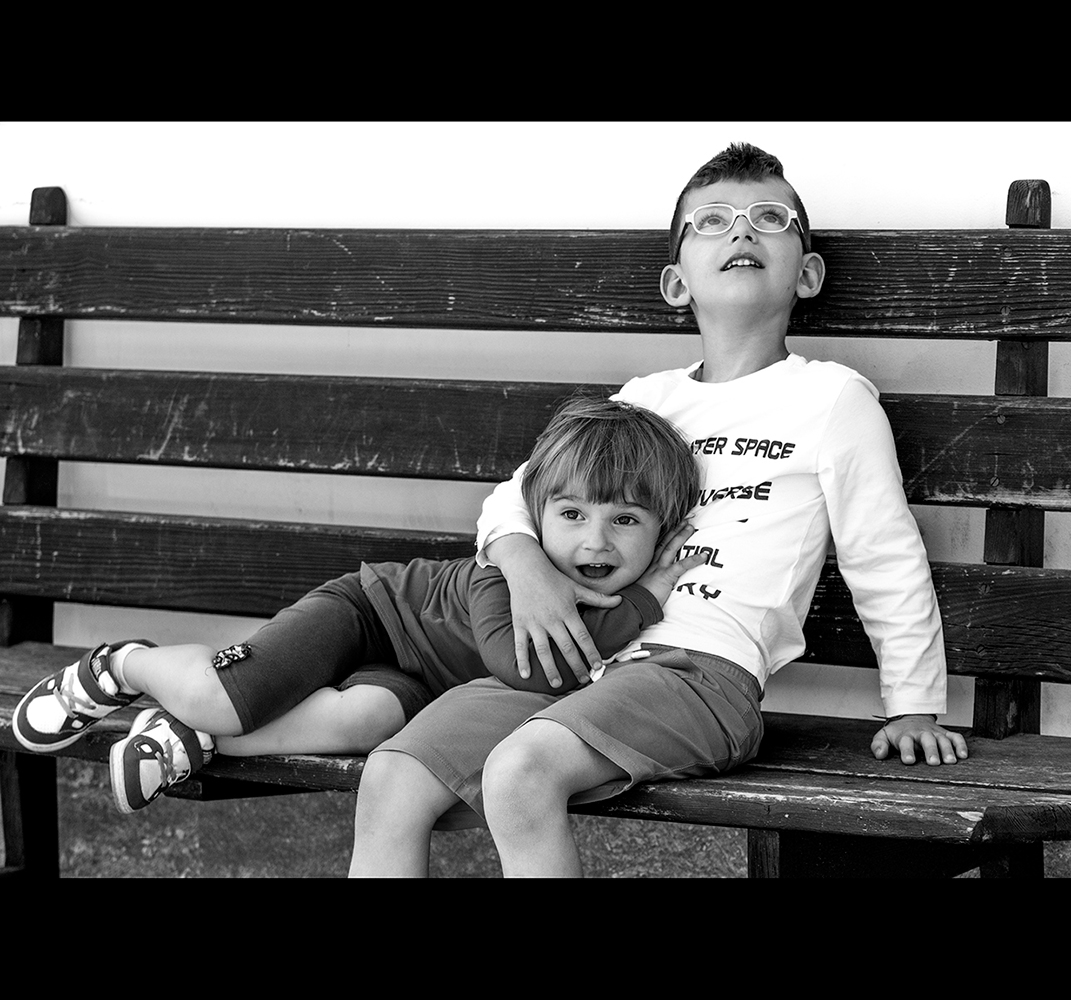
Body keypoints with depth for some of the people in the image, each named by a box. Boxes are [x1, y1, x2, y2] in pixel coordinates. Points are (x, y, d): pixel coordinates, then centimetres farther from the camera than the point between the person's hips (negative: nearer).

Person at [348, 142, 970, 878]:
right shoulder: (645, 401, 23)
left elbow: (888, 566, 10)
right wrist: (525, 566, 2)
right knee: (391, 781, -14)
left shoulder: (832, 397, 8)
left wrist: (914, 706, 10)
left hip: (706, 671, -6)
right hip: (578, 655, 6)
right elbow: (514, 497, 24)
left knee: (521, 772, -34)